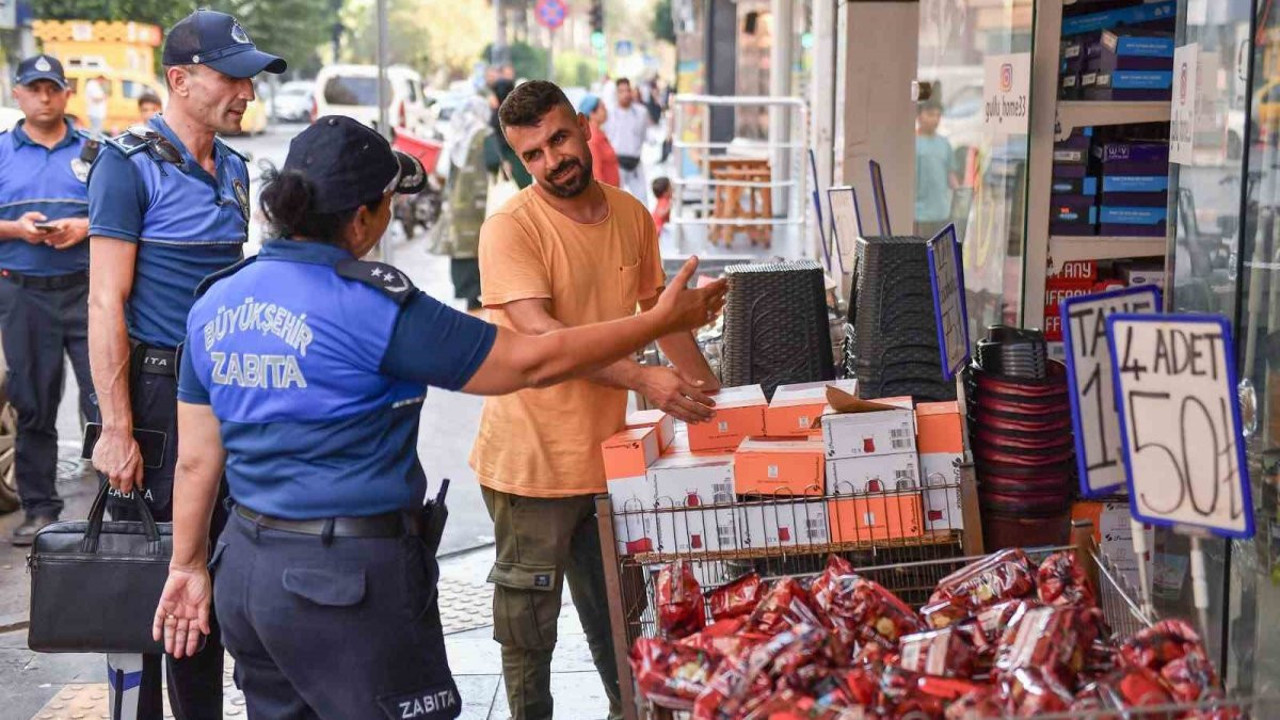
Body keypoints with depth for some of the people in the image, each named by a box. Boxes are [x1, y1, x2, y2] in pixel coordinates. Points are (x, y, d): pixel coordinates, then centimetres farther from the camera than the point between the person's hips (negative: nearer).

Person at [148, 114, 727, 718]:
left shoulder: (216, 302, 4)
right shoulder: (373, 307, -17)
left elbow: (196, 458, 9)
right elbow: (532, 362, -12)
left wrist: (187, 564, 21)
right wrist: (661, 322, -2)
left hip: (247, 569, 8)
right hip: (346, 579, -7)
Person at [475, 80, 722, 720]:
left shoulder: (631, 215, 5)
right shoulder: (511, 228, -15)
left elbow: (658, 307, 19)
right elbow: (542, 336, -26)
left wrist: (710, 395, 17)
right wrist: (644, 379, -34)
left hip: (607, 448, 5)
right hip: (533, 457, -5)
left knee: (616, 614, 17)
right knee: (530, 618, 6)